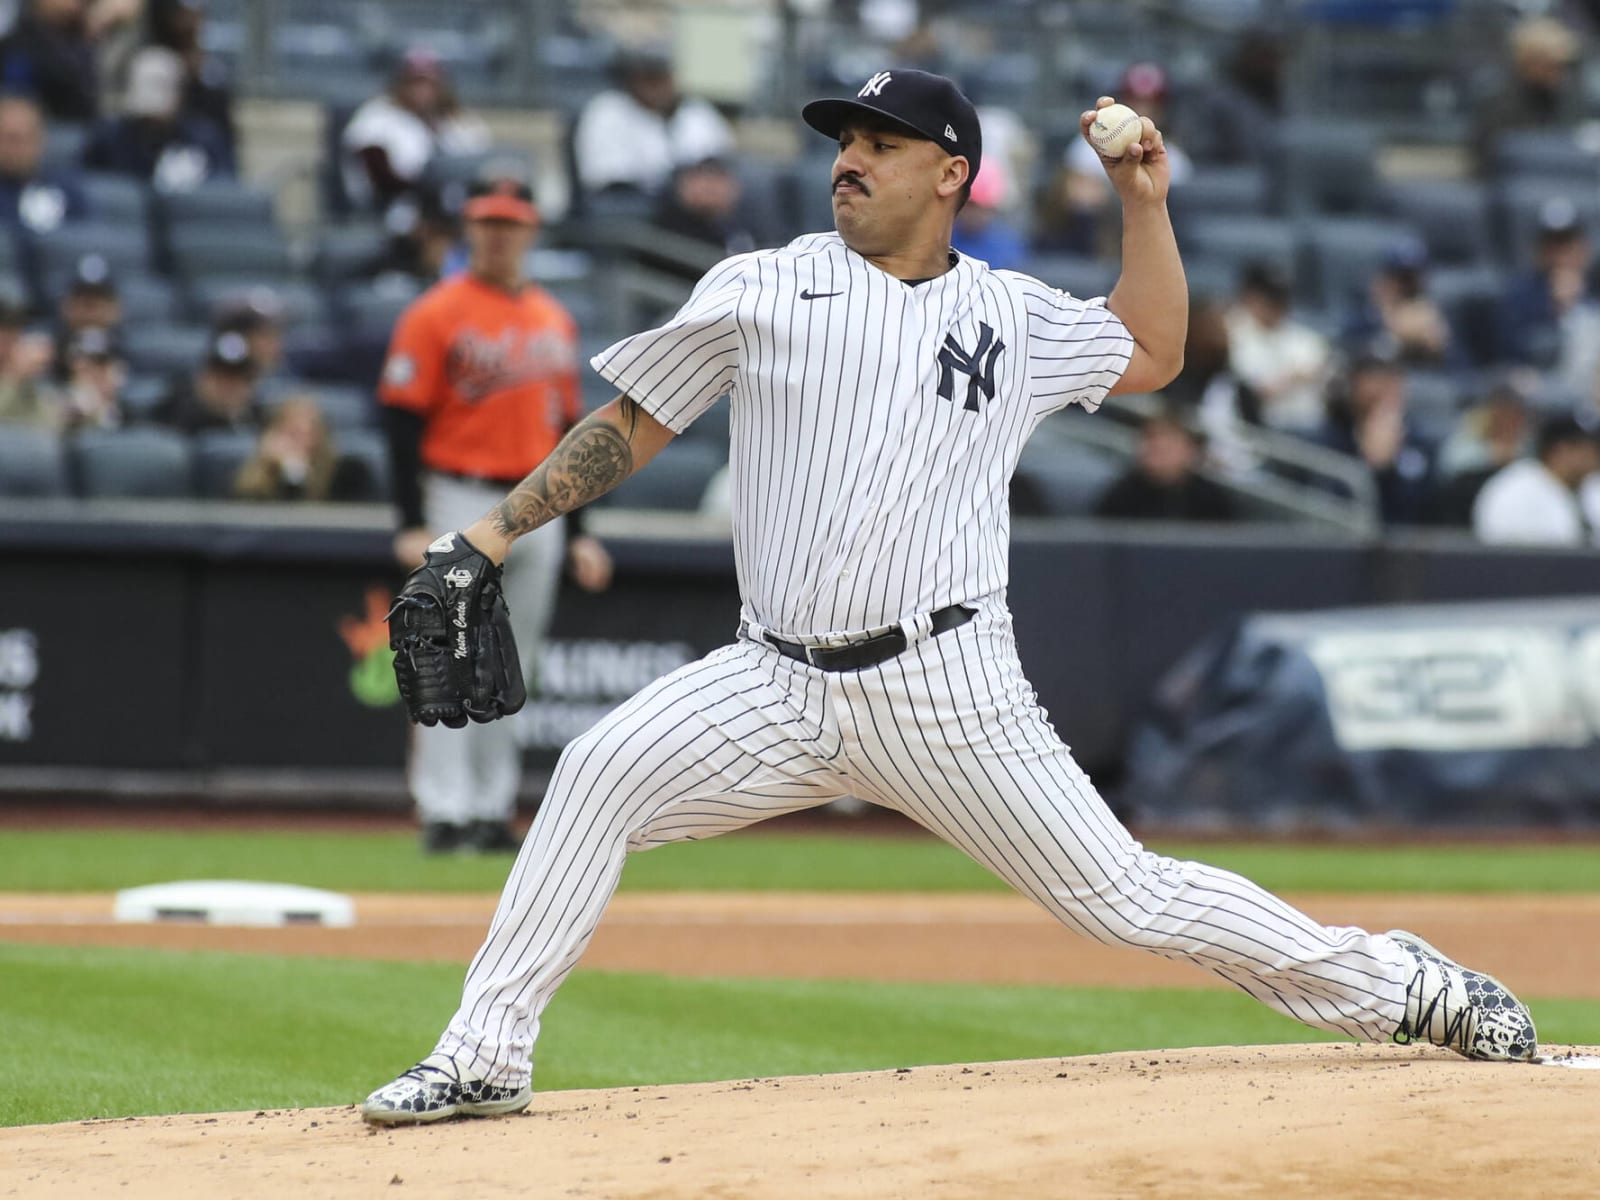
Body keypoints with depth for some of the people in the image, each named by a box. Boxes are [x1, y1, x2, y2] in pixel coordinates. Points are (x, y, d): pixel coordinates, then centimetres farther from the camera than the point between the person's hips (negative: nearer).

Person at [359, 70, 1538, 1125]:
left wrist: (1146, 202, 16)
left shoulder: (1013, 313, 11)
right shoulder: (763, 290, 6)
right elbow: (632, 425, 9)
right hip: (779, 683, 1)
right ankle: (486, 1056, -14)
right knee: (602, 772, -21)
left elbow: (1153, 351, 28)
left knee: (1124, 897, -3)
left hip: (945, 686, -1)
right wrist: (491, 534, 2)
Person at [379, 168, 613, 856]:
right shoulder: (435, 315, -4)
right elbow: (403, 419, -8)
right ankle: (444, 812, -8)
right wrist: (412, 525, -16)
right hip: (460, 502, -6)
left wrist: (579, 533, 14)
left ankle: (493, 809, 15)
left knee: (511, 669, 9)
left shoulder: (554, 321, 14)